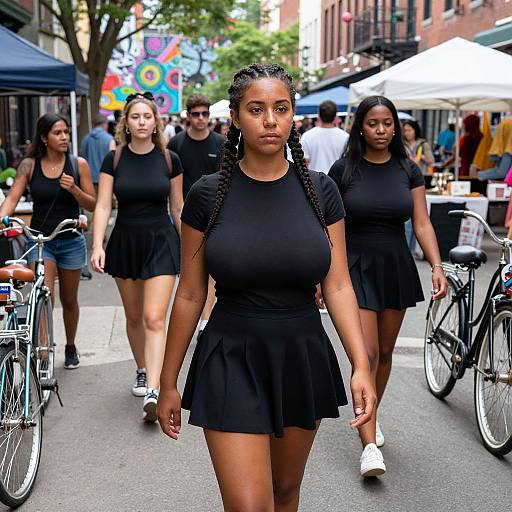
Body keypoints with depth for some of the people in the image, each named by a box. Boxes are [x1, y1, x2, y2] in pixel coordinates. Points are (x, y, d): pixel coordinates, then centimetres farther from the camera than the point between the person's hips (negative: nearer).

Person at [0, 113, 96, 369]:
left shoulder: (78, 164, -3)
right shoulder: (29, 165, -3)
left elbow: (92, 205, -1)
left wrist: (73, 189, -20)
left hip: (71, 241, 1)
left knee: (69, 300, 15)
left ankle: (70, 347, 37)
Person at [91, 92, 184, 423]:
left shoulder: (169, 159, -1)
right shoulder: (114, 160, 0)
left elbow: (178, 209, 6)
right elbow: (103, 206, -4)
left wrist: (188, 247, 10)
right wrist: (97, 245, -16)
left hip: (161, 240, -2)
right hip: (125, 241, 2)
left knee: (154, 318, -12)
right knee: (134, 316, 14)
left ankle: (153, 392, -15)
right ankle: (142, 372, 34)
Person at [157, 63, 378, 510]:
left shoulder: (319, 191, -2)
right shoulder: (208, 195, -6)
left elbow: (338, 286, -1)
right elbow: (190, 296, -1)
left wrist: (361, 365, -12)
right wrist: (168, 382, 2)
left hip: (304, 359, 3)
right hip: (232, 361, -2)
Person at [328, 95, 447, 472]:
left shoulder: (409, 171, 4)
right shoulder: (344, 170, -4)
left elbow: (422, 223, 0)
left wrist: (437, 265, -13)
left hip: (396, 267, 4)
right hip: (356, 267, -3)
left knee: (385, 352, 13)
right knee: (366, 353, -12)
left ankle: (371, 418, 36)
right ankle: (369, 445, -12)